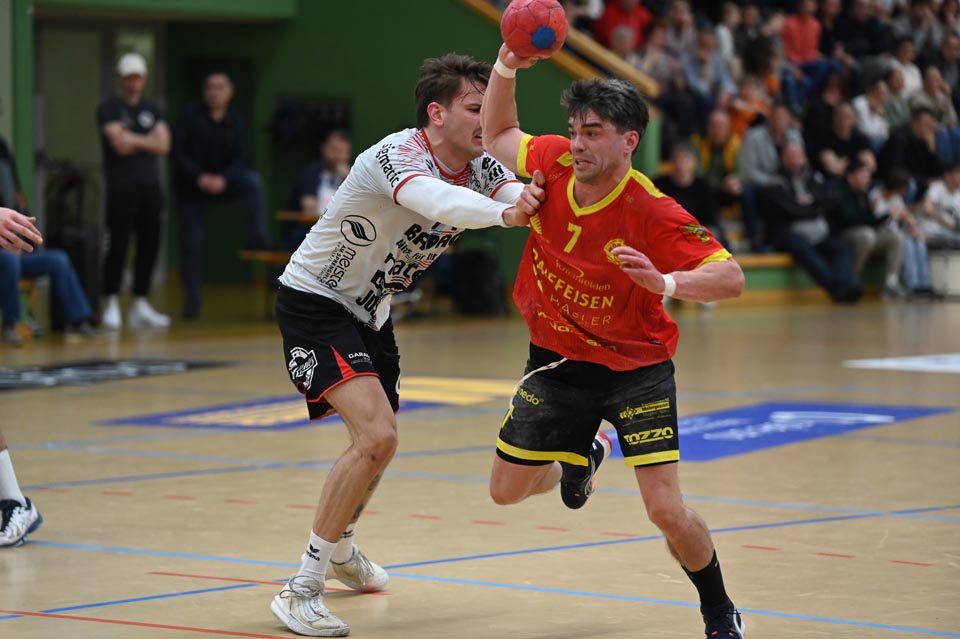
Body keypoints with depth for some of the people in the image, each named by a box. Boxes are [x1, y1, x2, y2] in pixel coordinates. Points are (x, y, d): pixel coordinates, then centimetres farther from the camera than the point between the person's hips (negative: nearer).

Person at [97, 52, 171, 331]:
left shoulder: (152, 109, 15)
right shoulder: (109, 108, 0)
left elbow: (164, 145, 3)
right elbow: (120, 144, -13)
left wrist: (133, 140, -7)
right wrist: (148, 142, -1)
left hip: (150, 187, 5)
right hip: (122, 189, -5)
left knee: (149, 246, 5)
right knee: (118, 246, -7)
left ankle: (140, 306, 11)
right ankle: (112, 306, -2)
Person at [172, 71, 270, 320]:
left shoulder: (236, 122, 1)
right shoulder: (190, 117, -6)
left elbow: (239, 159, -4)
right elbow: (178, 152, -12)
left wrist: (223, 179, -23)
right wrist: (199, 177, -23)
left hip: (222, 183, 2)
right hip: (191, 187, -2)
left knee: (253, 181, -27)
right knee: (190, 242, -3)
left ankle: (256, 235, -30)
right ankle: (191, 298, 7)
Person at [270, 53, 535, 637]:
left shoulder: (480, 166, -6)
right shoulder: (398, 156, -30)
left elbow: (522, 193, -26)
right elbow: (434, 200, -52)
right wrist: (502, 213, -72)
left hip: (370, 312, 9)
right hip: (314, 302, -9)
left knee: (378, 442, 23)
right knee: (376, 436, -24)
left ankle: (340, 550, 52)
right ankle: (301, 592, -16)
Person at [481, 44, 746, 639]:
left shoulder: (652, 212, -28)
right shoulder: (551, 164, -14)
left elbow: (732, 277, -30)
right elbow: (498, 137, 8)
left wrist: (665, 282, -47)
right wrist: (506, 68, -7)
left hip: (636, 367, -5)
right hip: (557, 361, 5)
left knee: (667, 510, -14)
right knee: (508, 490, 13)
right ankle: (583, 456, 48)